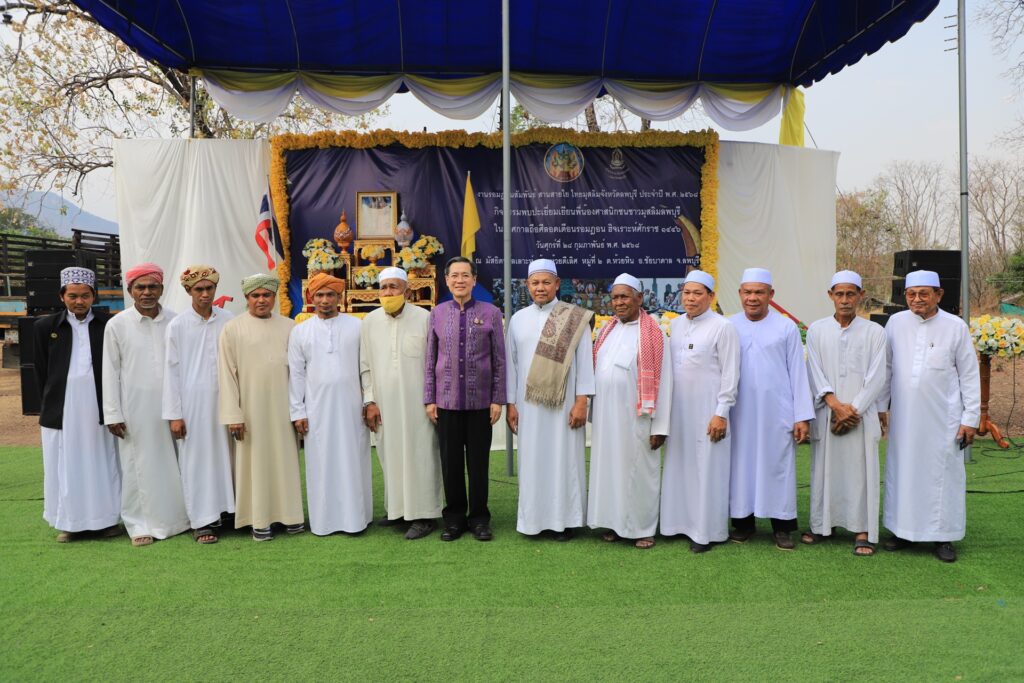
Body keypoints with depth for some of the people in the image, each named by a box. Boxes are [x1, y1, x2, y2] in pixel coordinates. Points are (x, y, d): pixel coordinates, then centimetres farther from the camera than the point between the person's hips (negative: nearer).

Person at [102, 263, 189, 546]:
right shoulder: (117, 325, -1)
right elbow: (110, 372, 1)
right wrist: (113, 414, -1)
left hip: (171, 406, 1)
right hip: (135, 409, -1)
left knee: (175, 464, 6)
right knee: (138, 466, 5)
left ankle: (179, 516, 19)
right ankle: (140, 524, 17)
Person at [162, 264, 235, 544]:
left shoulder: (228, 321, 2)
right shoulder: (177, 326, -1)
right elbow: (171, 371, 0)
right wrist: (174, 414, -3)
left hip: (225, 400, 2)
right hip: (193, 403, -2)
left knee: (226, 456, 7)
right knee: (197, 461, 3)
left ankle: (225, 508, 19)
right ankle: (202, 520, 11)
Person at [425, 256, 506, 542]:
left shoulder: (491, 313, 0)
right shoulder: (437, 314, 5)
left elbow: (499, 360, 1)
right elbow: (430, 360, 7)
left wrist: (497, 400, -3)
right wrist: (429, 399, 3)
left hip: (480, 401, -1)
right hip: (447, 400, 1)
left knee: (478, 462, 7)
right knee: (451, 462, 9)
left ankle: (479, 517, 22)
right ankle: (454, 516, 23)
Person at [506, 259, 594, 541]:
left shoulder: (575, 318, -2)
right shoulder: (518, 319, 7)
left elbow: (584, 360, -5)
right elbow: (511, 363, 8)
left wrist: (581, 401, -10)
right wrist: (511, 403, 4)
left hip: (564, 404, -3)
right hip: (529, 404, 3)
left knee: (564, 459, 3)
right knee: (532, 459, 7)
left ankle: (563, 518, 14)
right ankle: (533, 517, 18)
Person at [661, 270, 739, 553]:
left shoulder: (723, 327, -7)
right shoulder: (675, 324, 10)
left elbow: (730, 374, -8)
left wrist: (721, 413, -12)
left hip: (707, 409, -6)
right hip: (678, 408, 6)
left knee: (707, 468, 0)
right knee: (678, 465, 10)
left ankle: (706, 531, 11)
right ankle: (680, 521, 23)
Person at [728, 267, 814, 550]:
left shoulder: (786, 327, 2)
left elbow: (798, 372, 1)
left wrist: (802, 416, -3)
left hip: (777, 413, -1)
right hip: (740, 413, 1)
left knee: (778, 468, 4)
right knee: (741, 467, 6)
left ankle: (782, 527, 14)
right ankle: (743, 523, 18)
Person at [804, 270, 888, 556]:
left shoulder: (874, 331, 3)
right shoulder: (817, 330, 6)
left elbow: (876, 377, -1)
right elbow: (815, 373, 1)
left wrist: (853, 410, -9)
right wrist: (836, 406, -10)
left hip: (861, 413, -1)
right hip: (826, 412, 1)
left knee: (861, 469, 0)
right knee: (824, 468, 5)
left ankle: (862, 531, 9)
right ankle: (820, 525, 17)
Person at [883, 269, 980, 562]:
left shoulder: (956, 327, -3)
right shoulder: (896, 323, 1)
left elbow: (969, 375, 1)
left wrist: (970, 418, -2)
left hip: (942, 417, -2)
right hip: (903, 417, 2)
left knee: (943, 474, 4)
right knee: (902, 471, 9)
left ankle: (944, 535, 18)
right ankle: (903, 530, 23)